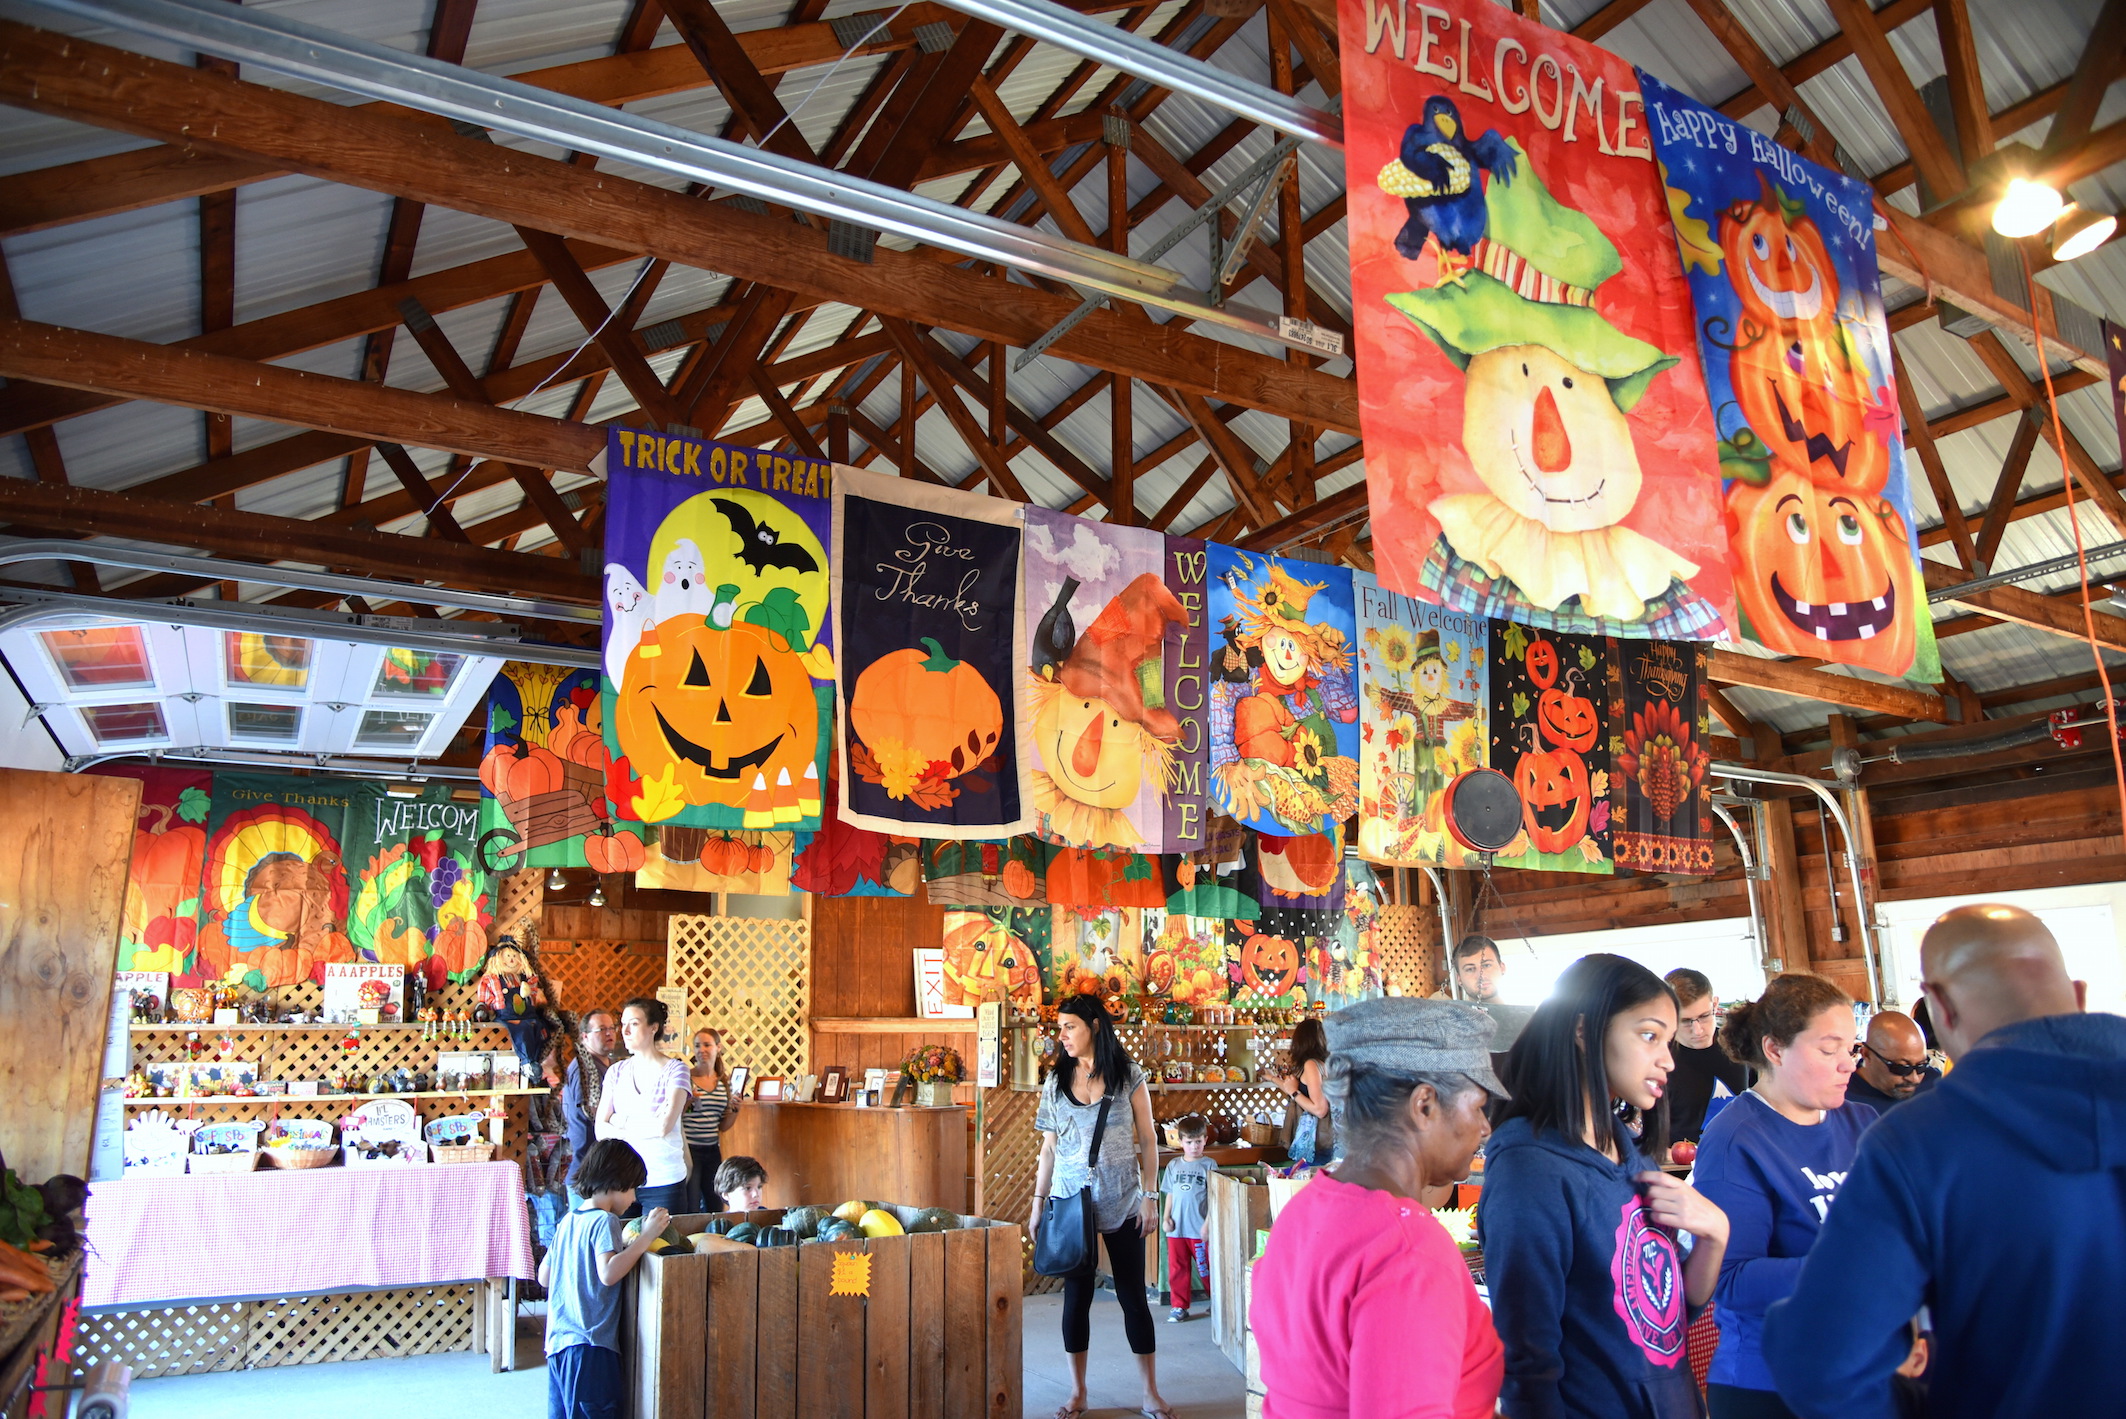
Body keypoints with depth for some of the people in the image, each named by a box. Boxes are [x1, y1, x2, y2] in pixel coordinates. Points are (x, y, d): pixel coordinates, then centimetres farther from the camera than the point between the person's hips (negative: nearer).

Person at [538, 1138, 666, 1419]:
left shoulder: (568, 1221, 13)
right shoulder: (604, 1221, -12)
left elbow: (544, 1277, 20)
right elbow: (608, 1274, -27)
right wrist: (645, 1238, -22)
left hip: (557, 1342, 9)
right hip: (590, 1346, -9)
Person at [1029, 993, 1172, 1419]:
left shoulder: (1129, 1076, -2)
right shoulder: (1055, 1081, 5)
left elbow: (1147, 1140, 0)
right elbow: (1049, 1147, 9)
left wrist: (1149, 1196, -6)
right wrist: (1038, 1203, 6)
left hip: (1122, 1203, -2)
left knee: (1133, 1295, 3)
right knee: (1077, 1295, 6)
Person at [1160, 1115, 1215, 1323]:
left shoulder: (1209, 1166, -2)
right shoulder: (1173, 1166, 9)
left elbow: (1212, 1197, -4)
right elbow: (1169, 1194, 13)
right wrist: (1166, 1218, 2)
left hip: (1199, 1229, -3)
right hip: (1176, 1228, 3)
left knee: (1206, 1268, 4)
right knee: (1177, 1269, 8)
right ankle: (1179, 1306, 20)